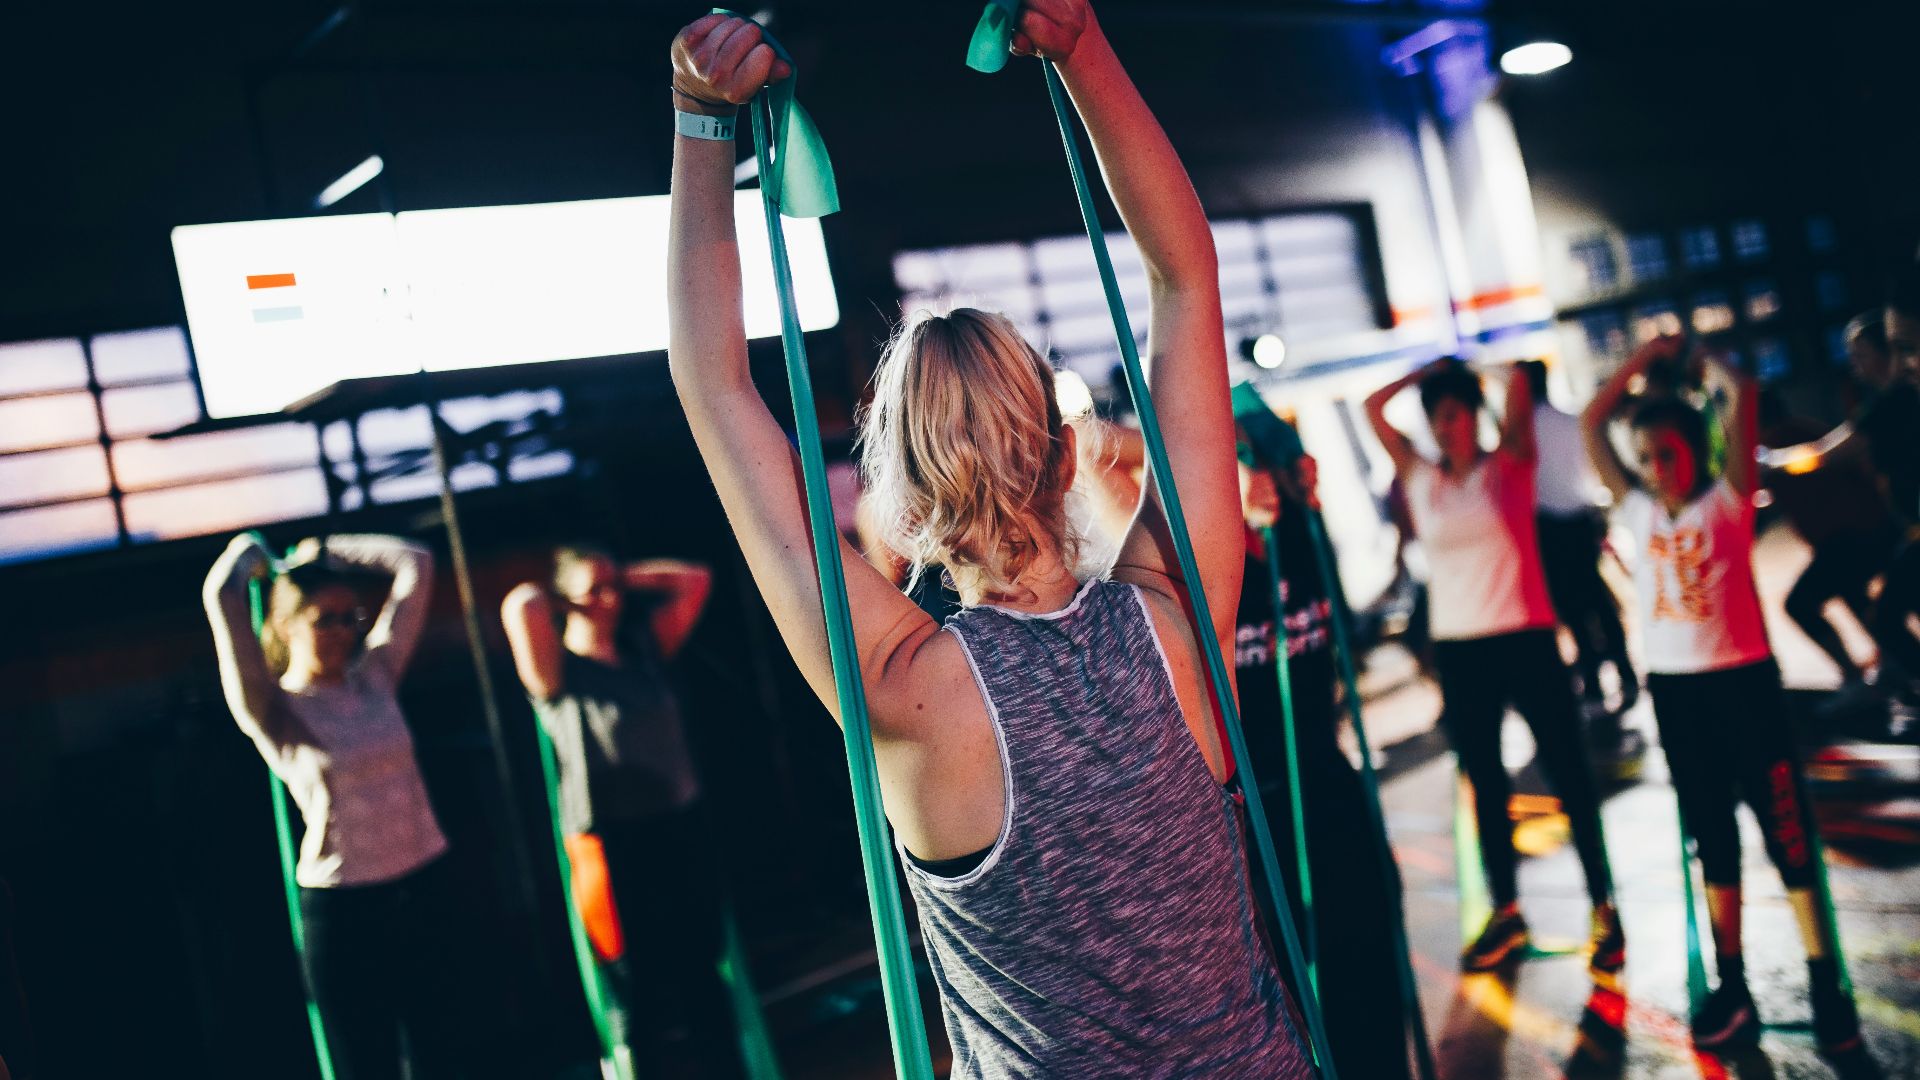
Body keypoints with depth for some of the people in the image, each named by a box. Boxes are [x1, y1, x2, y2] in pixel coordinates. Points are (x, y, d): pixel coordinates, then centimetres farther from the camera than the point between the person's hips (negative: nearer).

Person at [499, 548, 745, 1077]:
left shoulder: (643, 647, 11)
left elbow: (693, 579, 13)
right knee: (645, 989, 2)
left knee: (703, 973, 13)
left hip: (683, 829, 5)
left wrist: (624, 578, 10)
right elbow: (520, 607, -24)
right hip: (616, 845, -5)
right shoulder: (558, 673, -6)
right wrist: (543, 594, -2)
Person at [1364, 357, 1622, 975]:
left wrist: (1468, 370, 5)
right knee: (1484, 782, 12)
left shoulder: (1509, 467, -1)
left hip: (1524, 639, -4)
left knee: (1567, 772, 2)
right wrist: (1430, 370, 7)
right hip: (1457, 647, 4)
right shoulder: (1420, 479, 7)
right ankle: (1506, 912, 23)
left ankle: (1604, 907, 13)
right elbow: (1374, 408, 6)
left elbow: (1519, 389, -12)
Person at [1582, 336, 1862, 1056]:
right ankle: (1732, 985, 20)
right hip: (1673, 688, 4)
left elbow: (1740, 396, -13)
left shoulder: (1726, 501, -4)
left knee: (1786, 830, 0)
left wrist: (1700, 358, 4)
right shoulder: (1638, 511, 7)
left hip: (1743, 680, -4)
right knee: (1712, 839, 11)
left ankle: (1825, 983, 10)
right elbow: (1592, 421, 9)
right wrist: (1648, 356, 10)